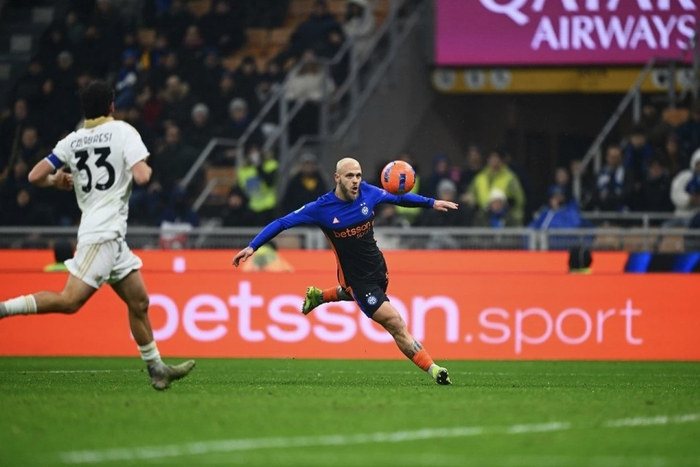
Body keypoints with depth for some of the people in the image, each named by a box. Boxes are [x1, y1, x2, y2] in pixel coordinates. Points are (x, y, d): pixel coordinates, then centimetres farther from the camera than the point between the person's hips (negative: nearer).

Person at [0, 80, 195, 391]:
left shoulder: (72, 141, 10)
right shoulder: (122, 131, -5)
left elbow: (36, 176, 4)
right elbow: (141, 177, -16)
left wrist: (58, 181, 25)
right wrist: (145, 169, 7)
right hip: (103, 233, -8)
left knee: (139, 303, 12)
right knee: (70, 301, -14)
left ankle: (156, 369, 14)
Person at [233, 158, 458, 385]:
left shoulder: (368, 192, -8)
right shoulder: (321, 208, -18)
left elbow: (398, 197, 10)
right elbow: (282, 223, -12)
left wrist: (431, 203, 9)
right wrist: (252, 247, -18)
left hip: (378, 268, 6)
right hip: (357, 278, -6)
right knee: (396, 324, -12)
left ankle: (318, 296, 60)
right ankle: (432, 369, -7)